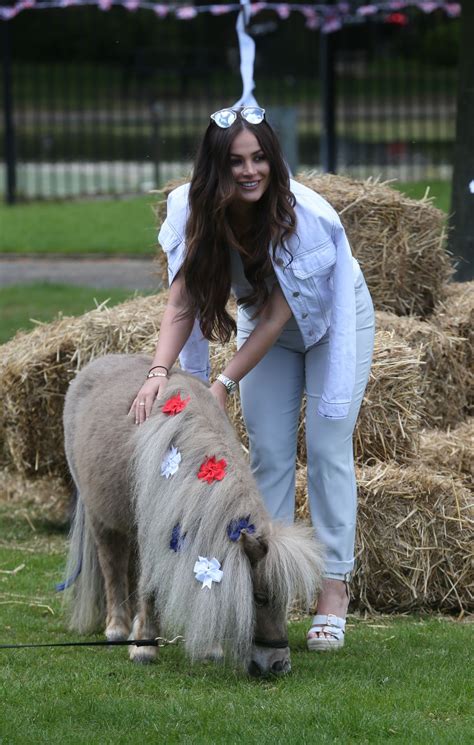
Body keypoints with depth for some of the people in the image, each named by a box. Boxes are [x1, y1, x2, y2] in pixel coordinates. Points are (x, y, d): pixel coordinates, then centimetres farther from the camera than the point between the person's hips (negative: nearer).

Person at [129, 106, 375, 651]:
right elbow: (182, 304, -25)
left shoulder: (304, 214, -36)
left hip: (333, 320, -4)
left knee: (328, 450, -8)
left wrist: (224, 384, -35)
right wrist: (160, 370, -42)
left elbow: (277, 316, -32)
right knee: (268, 453, -1)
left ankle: (333, 589, -5)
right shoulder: (197, 212, -24)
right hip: (264, 323, 4)